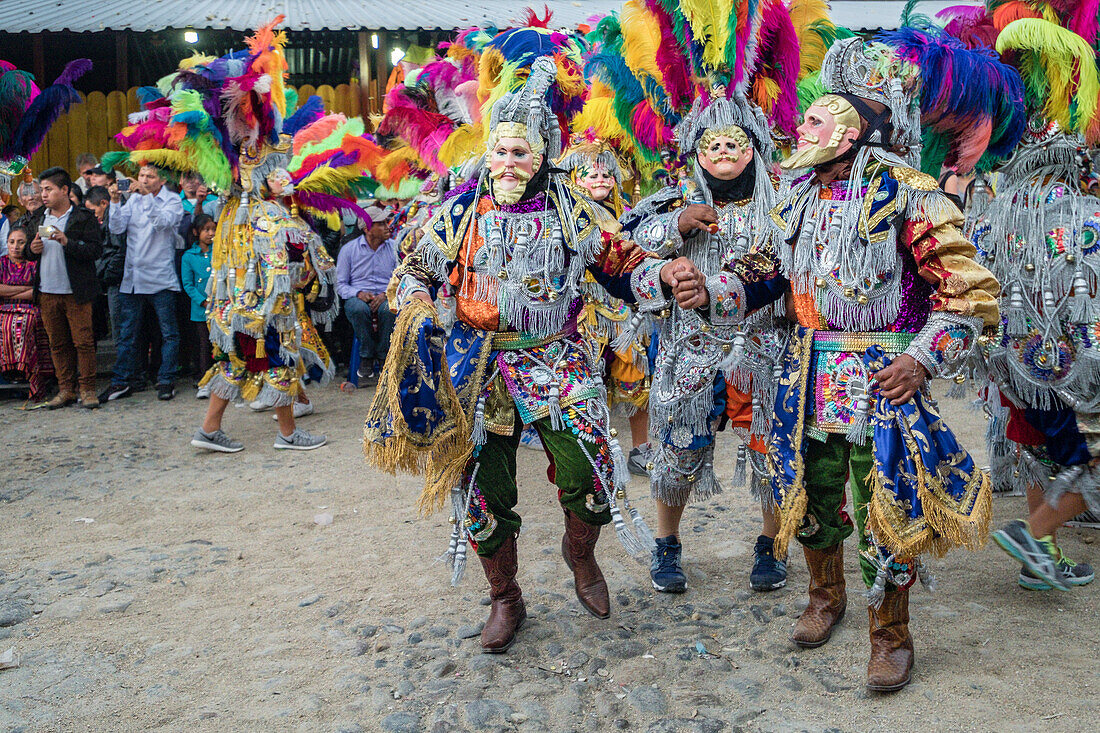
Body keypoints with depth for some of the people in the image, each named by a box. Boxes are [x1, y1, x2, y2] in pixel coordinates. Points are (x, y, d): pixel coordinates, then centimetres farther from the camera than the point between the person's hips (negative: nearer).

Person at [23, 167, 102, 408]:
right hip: (47, 292, 5)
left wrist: (67, 242, -23)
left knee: (83, 341, -4)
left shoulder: (84, 217, -3)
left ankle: (87, 389, 5)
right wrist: (32, 250, -1)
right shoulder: (37, 218, 14)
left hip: (75, 292, -5)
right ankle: (66, 389, 17)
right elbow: (28, 254, 22)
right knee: (57, 343, 9)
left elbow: (95, 250, -12)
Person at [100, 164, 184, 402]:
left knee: (169, 333, 2)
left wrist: (148, 195, -24)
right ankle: (121, 382, 15)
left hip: (161, 279, -4)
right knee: (126, 333, 8)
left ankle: (166, 381, 12)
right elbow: (116, 228, 2)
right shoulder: (133, 199, 11)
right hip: (132, 277, 4)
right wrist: (115, 202, -11)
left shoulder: (172, 200, 0)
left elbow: (163, 222, -19)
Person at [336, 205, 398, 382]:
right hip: (357, 298, -1)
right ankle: (367, 356, -18)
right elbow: (340, 284, 3)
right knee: (359, 309, -38)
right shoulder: (349, 249, 5)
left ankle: (383, 357, -17)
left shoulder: (394, 247, 9)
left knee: (390, 309, -36)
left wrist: (386, 294, -14)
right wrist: (358, 293, -16)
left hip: (385, 297, 1)